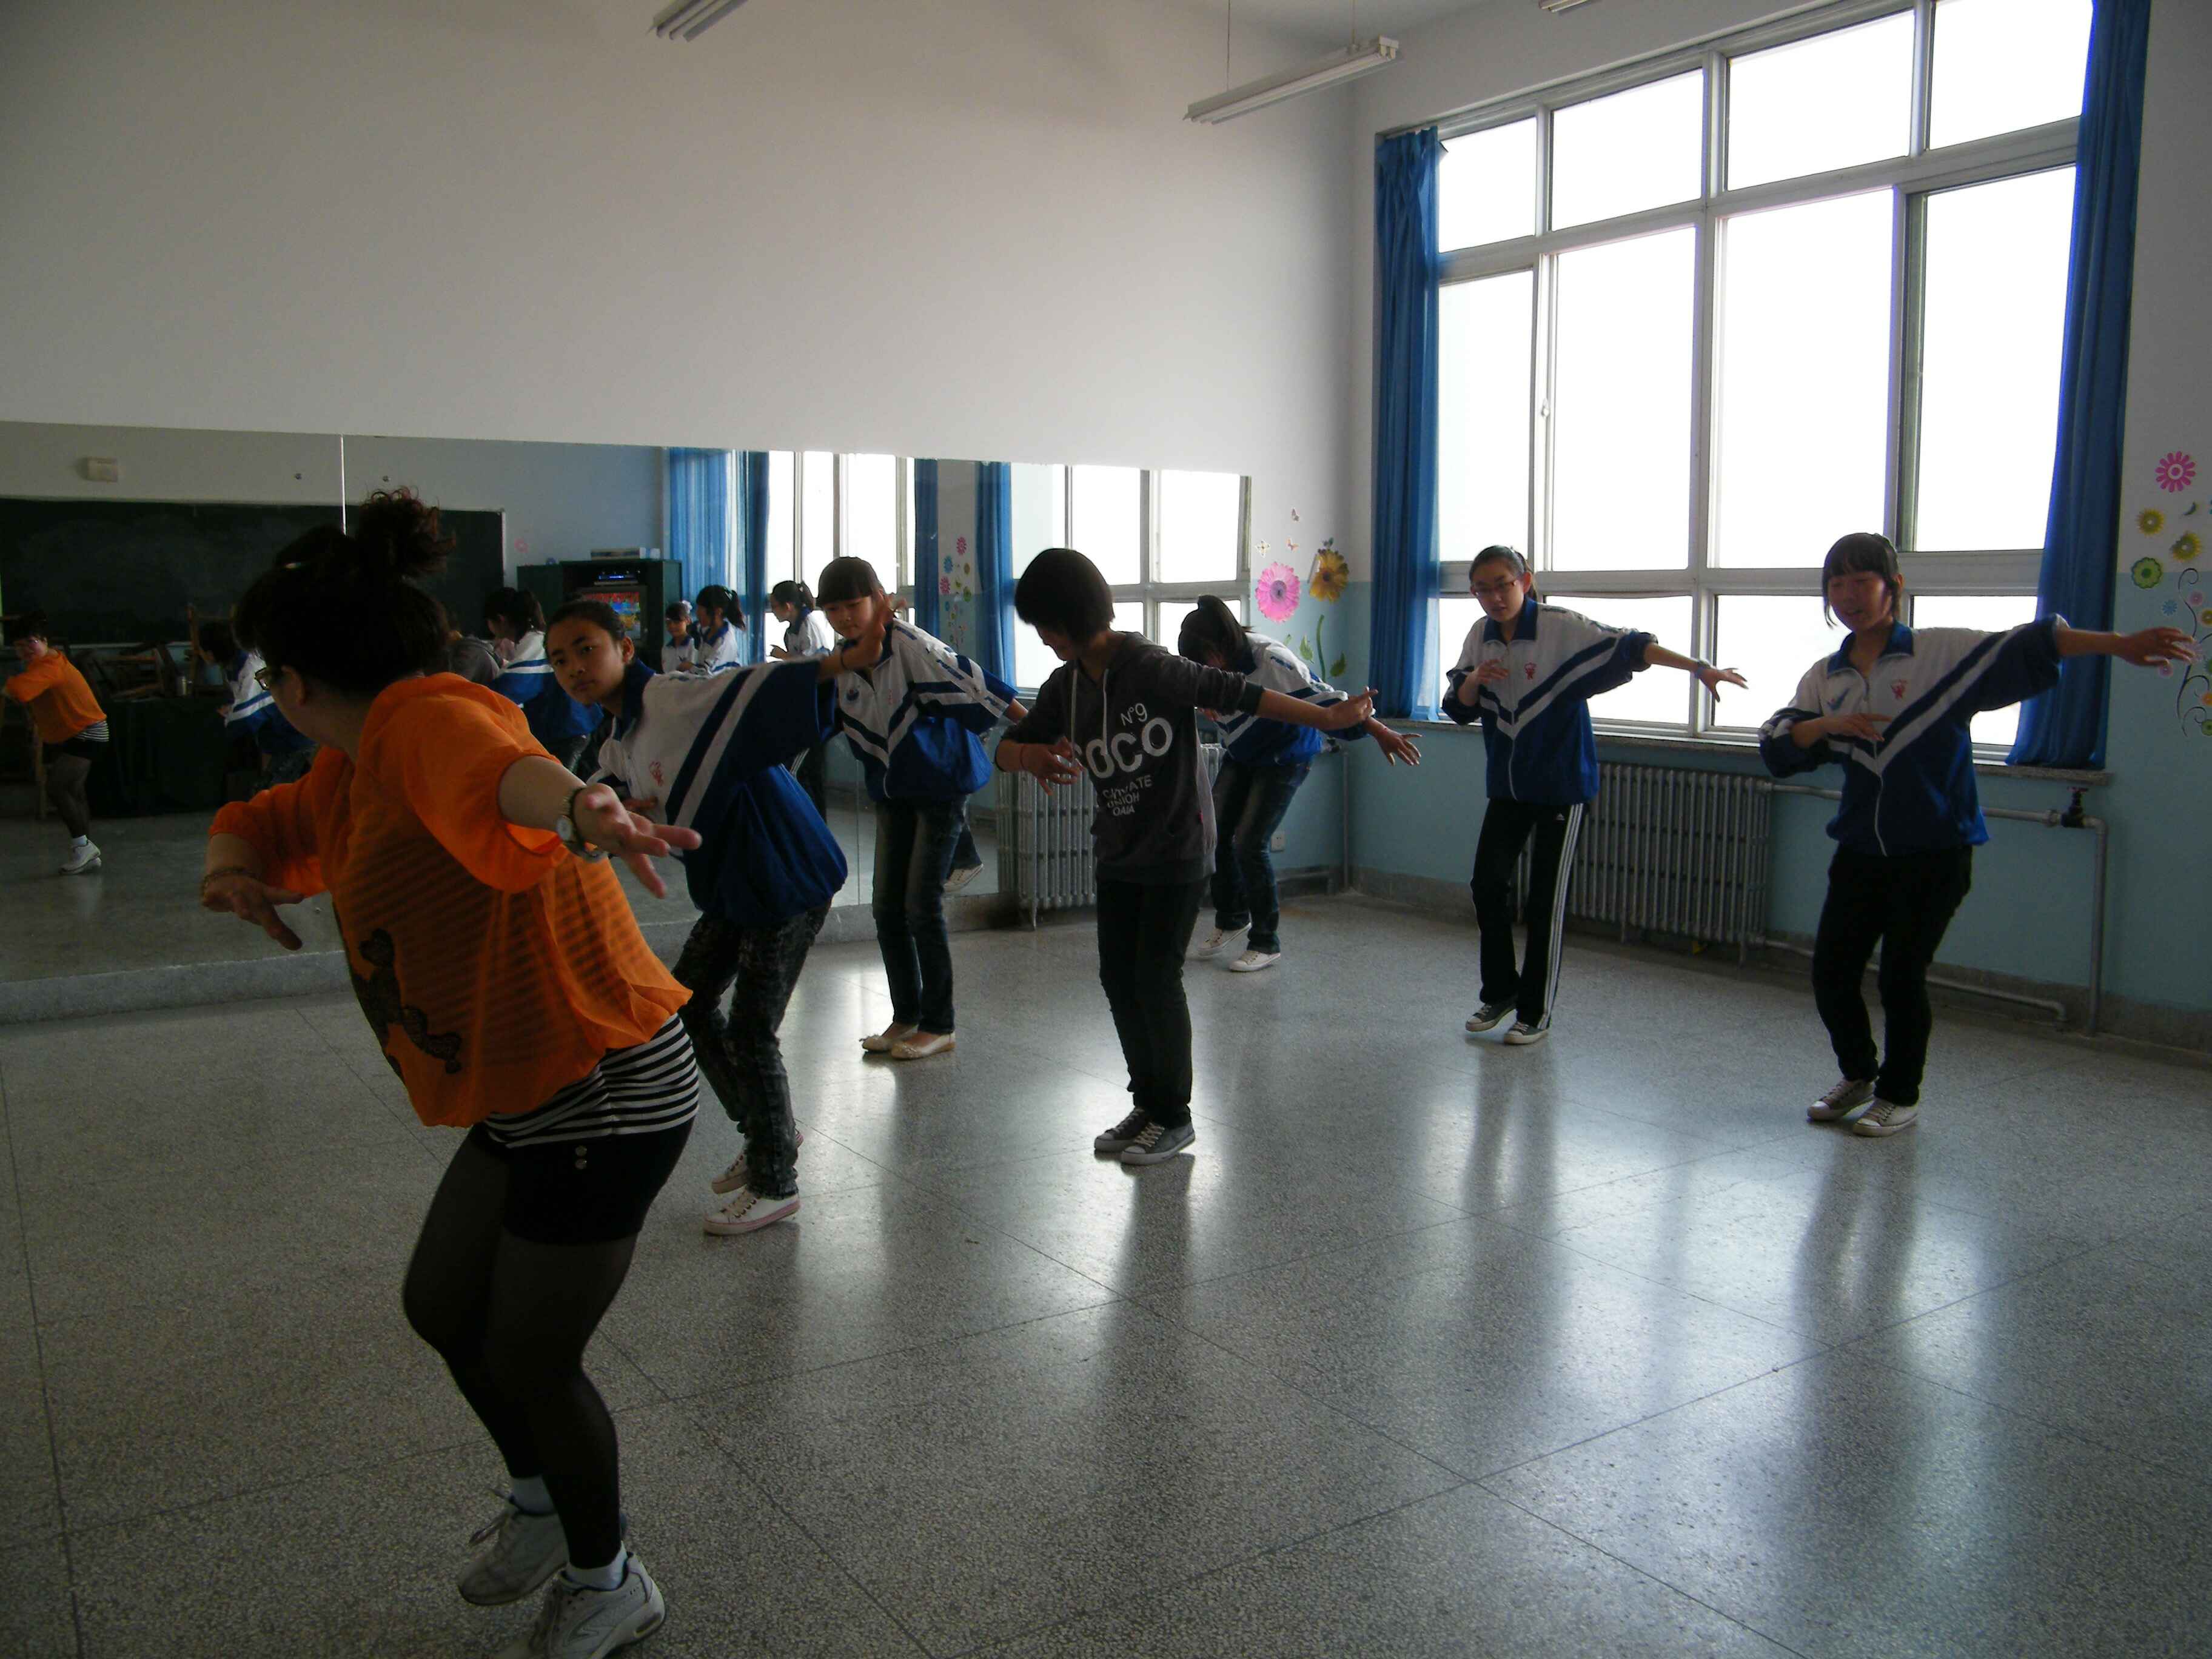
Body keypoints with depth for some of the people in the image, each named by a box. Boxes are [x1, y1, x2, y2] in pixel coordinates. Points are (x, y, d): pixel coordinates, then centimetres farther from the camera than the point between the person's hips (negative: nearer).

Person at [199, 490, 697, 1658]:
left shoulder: (431, 720, -22)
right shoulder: (356, 770, 10)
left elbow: (497, 769, -45)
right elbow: (270, 824, 22)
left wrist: (570, 804, -69)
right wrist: (234, 864, -4)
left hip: (608, 1093, -10)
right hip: (529, 1100, 10)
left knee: (530, 1359, 6)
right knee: (442, 1308, 22)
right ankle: (540, 1505, 47)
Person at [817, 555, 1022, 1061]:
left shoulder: (911, 646, -21)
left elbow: (974, 685, -22)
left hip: (941, 782, -7)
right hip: (893, 792, 7)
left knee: (922, 906, -7)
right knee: (888, 909, 7)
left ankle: (937, 1025, 7)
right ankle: (906, 1017, 22)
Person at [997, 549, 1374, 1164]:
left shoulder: (1152, 668, -19)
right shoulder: (1066, 684, 2)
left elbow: (1235, 692, -19)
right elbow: (1007, 747, 5)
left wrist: (1326, 717, -21)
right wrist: (1028, 755, -20)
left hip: (1178, 849, -7)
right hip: (1120, 854, 7)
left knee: (1156, 976, -5)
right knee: (1118, 976, 8)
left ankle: (1174, 1118, 11)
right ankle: (1148, 1104, 23)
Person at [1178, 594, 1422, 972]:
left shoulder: (1270, 659, -31)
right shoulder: (1214, 665, -11)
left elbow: (1324, 698, -33)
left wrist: (1380, 732, -36)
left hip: (1285, 755, -7)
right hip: (1240, 755, 7)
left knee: (1250, 843, -13)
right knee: (1216, 833, 1)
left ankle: (1266, 943, 3)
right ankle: (1231, 919, 27)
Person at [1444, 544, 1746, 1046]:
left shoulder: (1561, 628, -15)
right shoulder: (1481, 637, 2)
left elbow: (1629, 647, -24)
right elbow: (1459, 710, 7)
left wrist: (1698, 668, -34)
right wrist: (1475, 680, -15)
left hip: (1561, 784, -5)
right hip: (1507, 784, 5)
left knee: (1547, 899, 0)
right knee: (1488, 883, 2)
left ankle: (1536, 1011, 13)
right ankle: (1500, 991, 22)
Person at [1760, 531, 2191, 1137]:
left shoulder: (1943, 653, -6)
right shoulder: (1824, 678, 8)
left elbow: (2029, 649, -15)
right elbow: (1776, 746, 2)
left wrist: (2120, 645, -26)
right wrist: (1827, 725, -14)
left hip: (1933, 854, -4)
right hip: (1860, 851, 5)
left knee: (1903, 975, -1)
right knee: (1831, 972, 5)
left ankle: (1900, 1098, 22)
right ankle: (1858, 1076, 32)